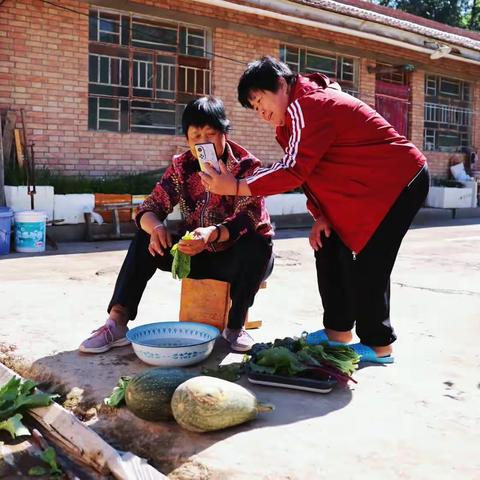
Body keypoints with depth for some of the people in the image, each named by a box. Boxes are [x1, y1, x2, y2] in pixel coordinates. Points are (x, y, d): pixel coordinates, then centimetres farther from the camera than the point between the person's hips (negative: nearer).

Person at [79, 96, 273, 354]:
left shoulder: (246, 166, -15)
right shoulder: (181, 166, -2)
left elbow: (249, 218, -29)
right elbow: (151, 207, -8)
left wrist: (213, 233, -50)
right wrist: (156, 228, -34)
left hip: (238, 258, -3)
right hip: (197, 255, 4)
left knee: (258, 244, -35)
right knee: (146, 239, -14)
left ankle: (236, 325, -20)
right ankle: (117, 323, -20)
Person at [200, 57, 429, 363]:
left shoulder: (308, 106, -21)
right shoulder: (296, 114, 9)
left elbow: (294, 170, -29)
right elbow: (312, 168, 7)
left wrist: (236, 187, -29)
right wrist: (321, 215, -5)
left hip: (400, 180, -10)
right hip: (370, 186, 10)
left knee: (368, 265, -11)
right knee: (330, 250, 9)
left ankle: (378, 345, 4)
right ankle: (338, 331, 18)